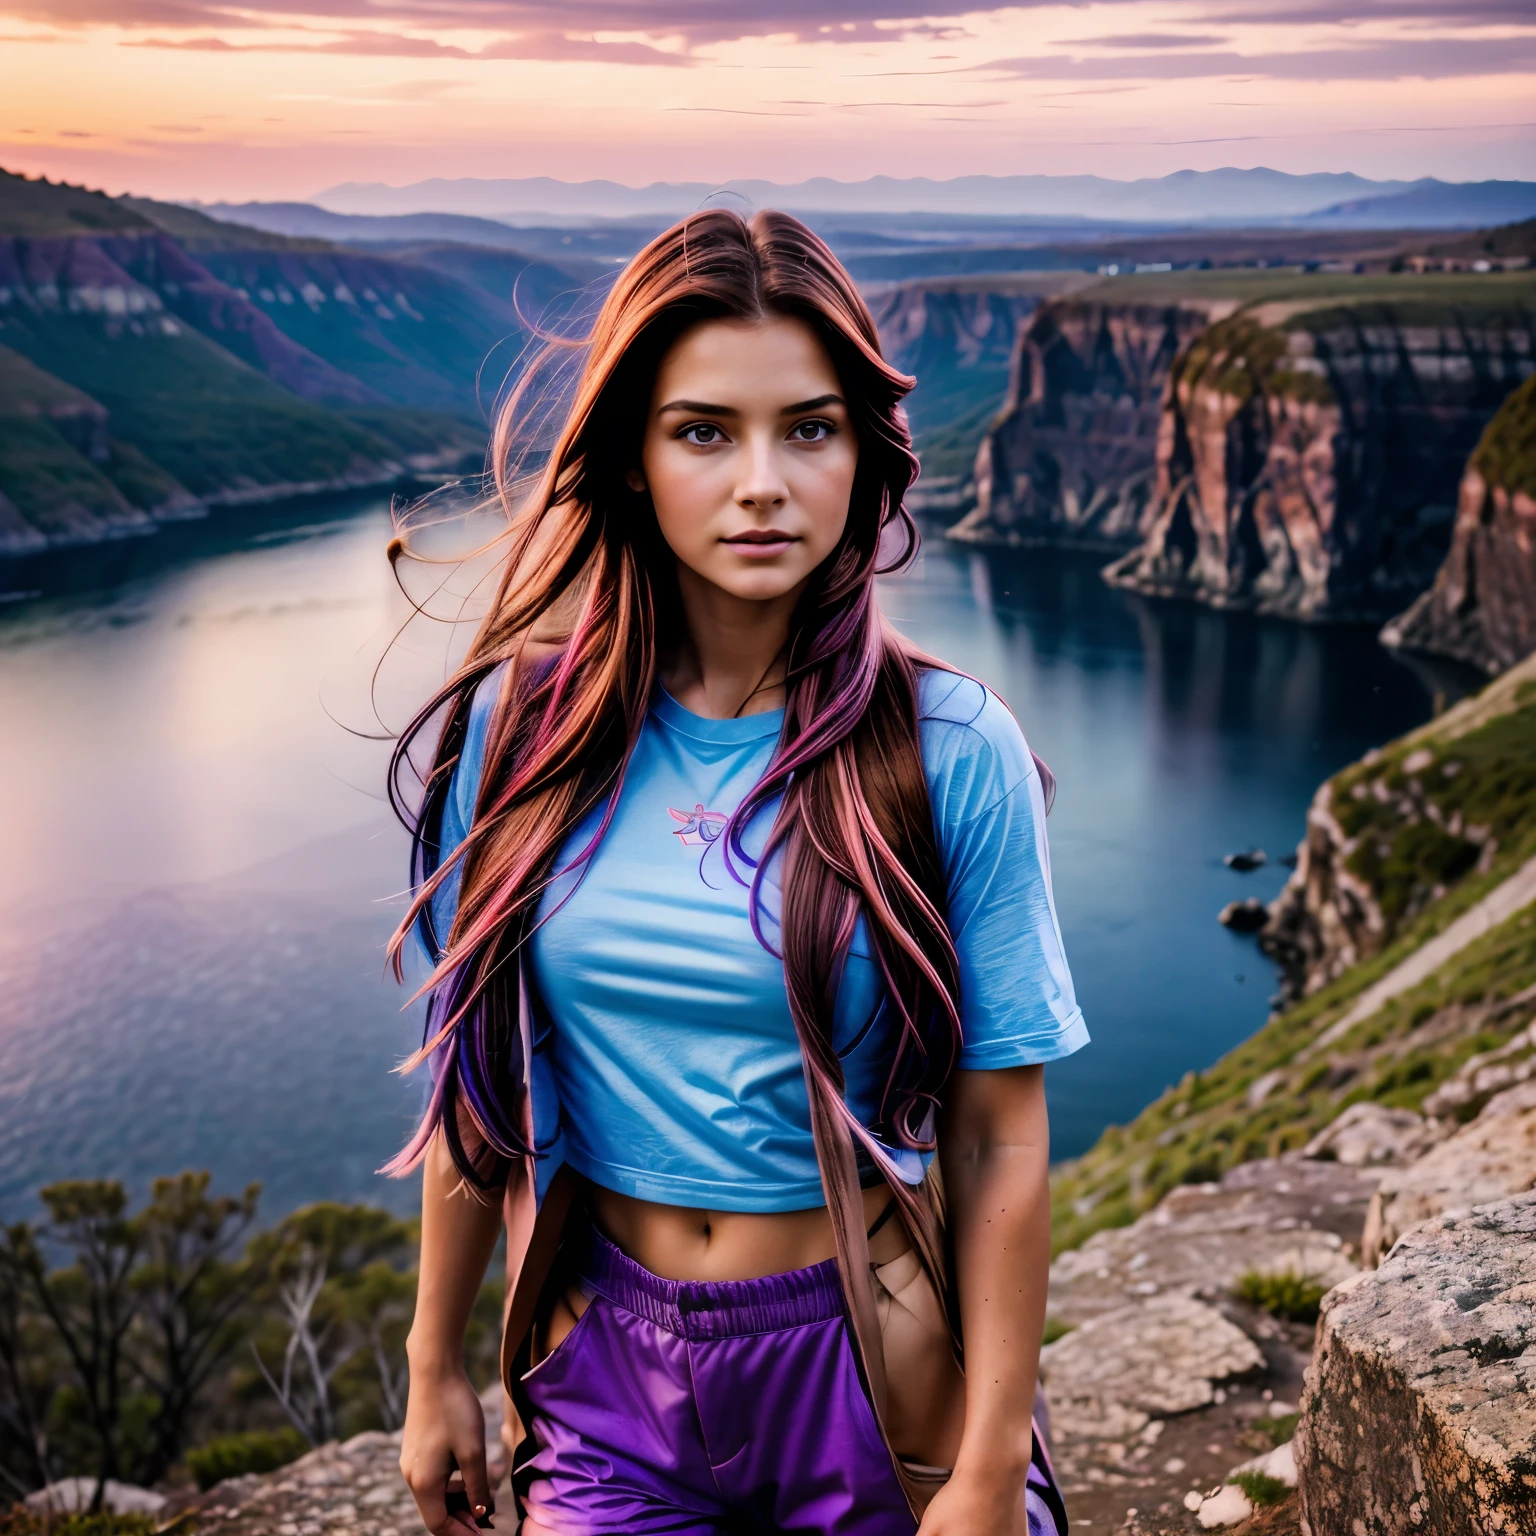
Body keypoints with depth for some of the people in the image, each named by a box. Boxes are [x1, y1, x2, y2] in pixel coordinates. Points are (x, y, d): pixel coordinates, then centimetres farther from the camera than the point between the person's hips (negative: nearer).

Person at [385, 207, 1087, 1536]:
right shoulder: (523, 725, -8)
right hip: (606, 1364, 2)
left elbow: (999, 1141, -12)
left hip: (865, 1364, -1)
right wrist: (435, 1363, 7)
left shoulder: (950, 752, -16)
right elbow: (480, 1078, 1)